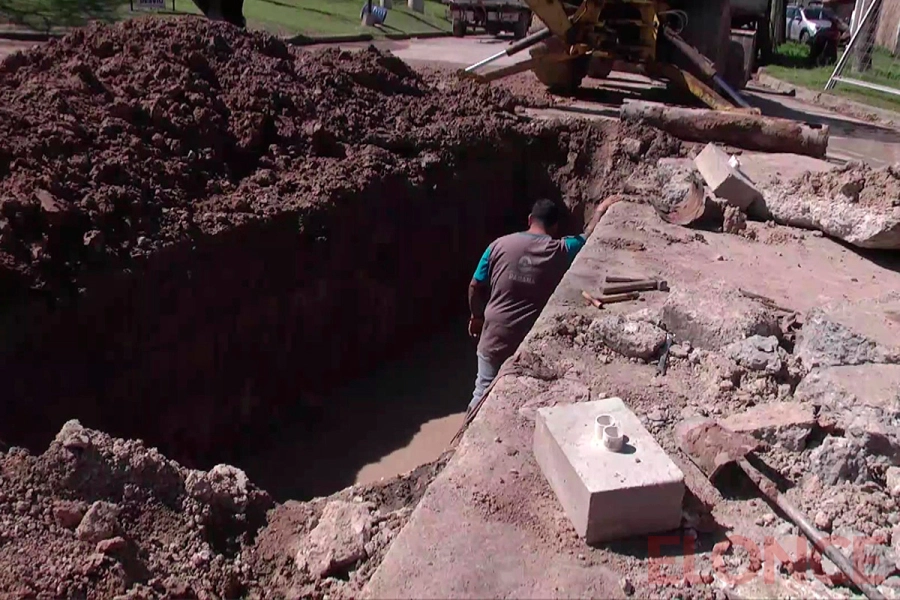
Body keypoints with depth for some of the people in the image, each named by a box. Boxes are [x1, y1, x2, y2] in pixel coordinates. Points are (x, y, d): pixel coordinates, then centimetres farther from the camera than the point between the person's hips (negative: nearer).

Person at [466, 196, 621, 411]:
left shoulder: (500, 245, -5)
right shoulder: (561, 251, -6)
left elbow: (475, 287, 0)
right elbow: (588, 235, 14)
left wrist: (477, 316, 17)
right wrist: (601, 209, 31)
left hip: (495, 339, 1)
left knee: (483, 394, 17)